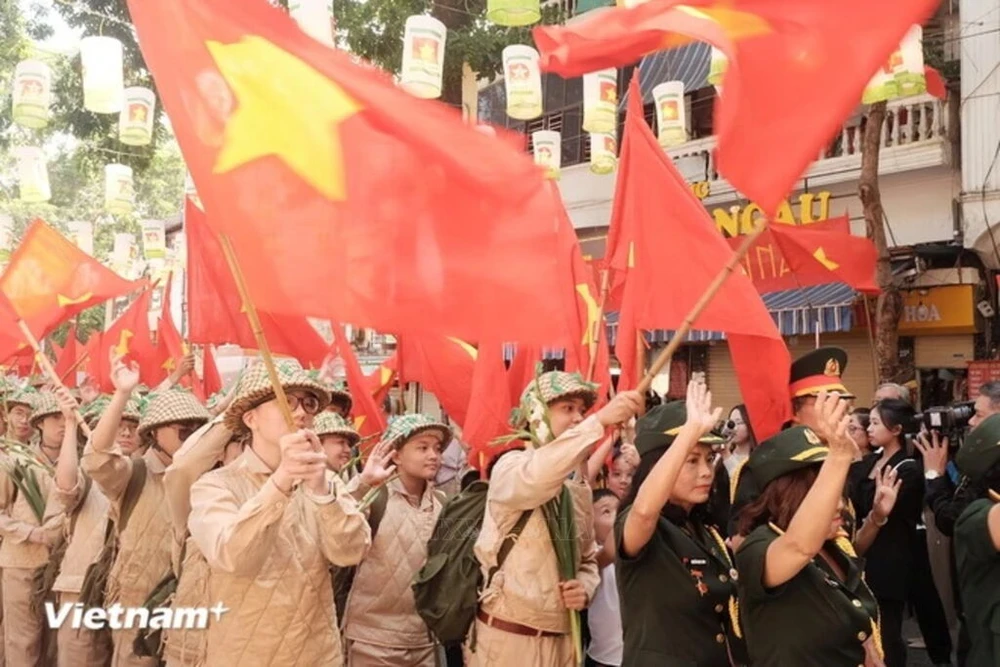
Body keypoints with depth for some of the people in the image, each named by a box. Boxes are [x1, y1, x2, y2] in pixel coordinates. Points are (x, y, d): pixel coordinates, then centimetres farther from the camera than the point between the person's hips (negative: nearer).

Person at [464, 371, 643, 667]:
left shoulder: (580, 488, 12)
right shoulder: (511, 466, -9)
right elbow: (533, 480, -34)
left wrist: (585, 587, -5)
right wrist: (600, 420, -40)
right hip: (507, 637, -6)